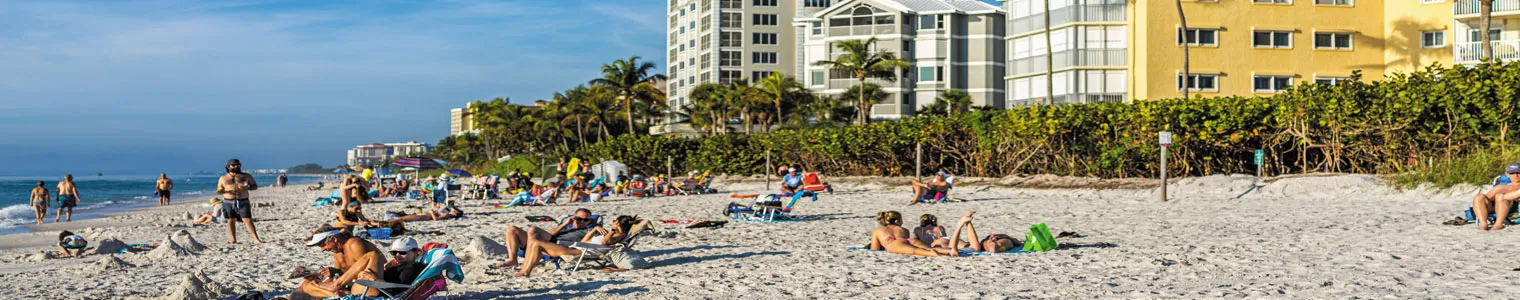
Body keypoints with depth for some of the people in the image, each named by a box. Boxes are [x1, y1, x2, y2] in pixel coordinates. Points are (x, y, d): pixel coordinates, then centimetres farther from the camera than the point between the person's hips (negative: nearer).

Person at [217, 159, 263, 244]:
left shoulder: (246, 176, 8)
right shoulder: (223, 178, 11)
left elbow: (255, 186, 8)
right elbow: (218, 191, 12)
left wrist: (248, 188, -12)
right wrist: (220, 191, -13)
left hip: (243, 202, -2)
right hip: (228, 202, 2)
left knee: (248, 220, -10)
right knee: (230, 221, 3)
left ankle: (256, 239, -14)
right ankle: (233, 240, 9)